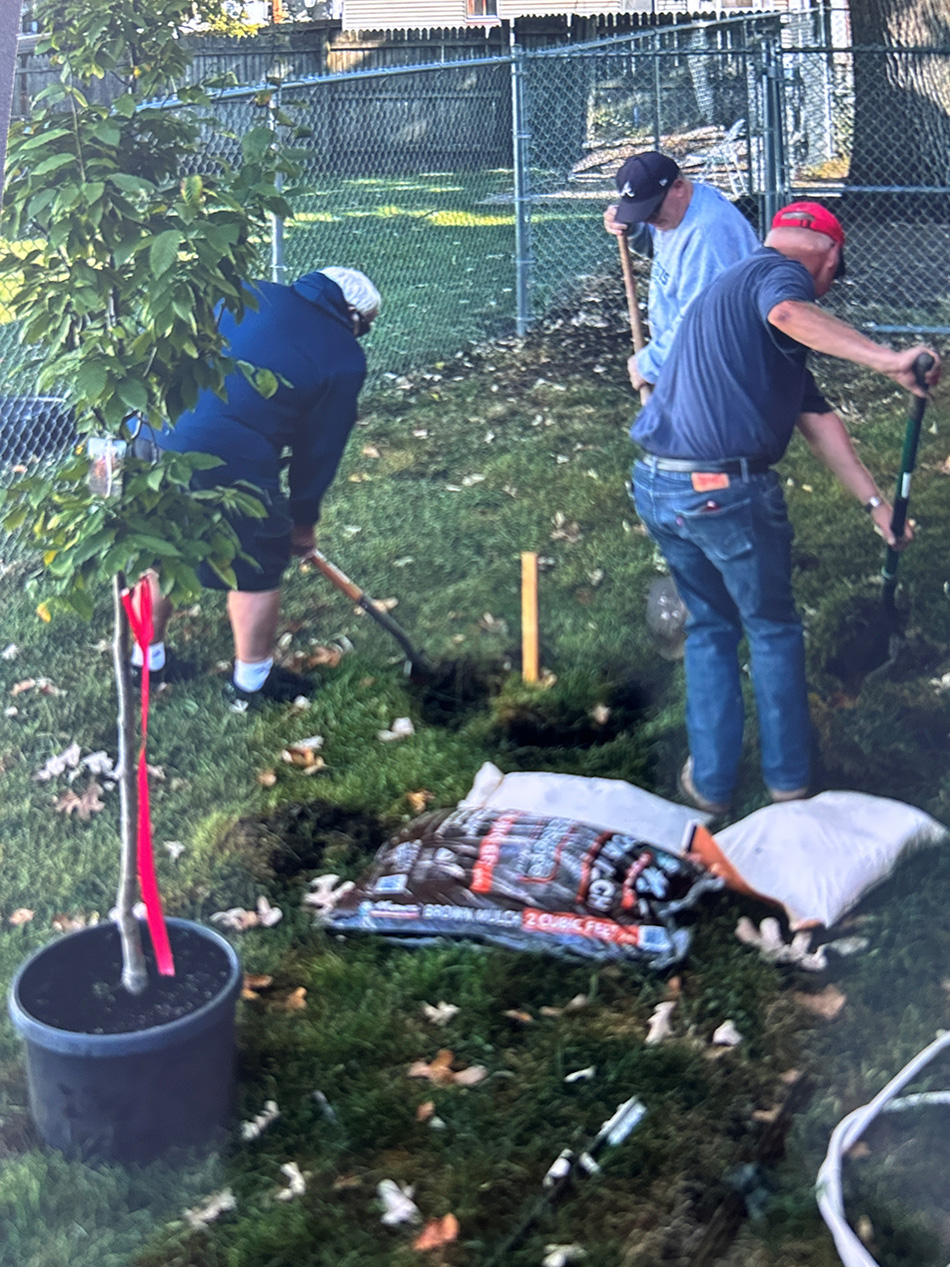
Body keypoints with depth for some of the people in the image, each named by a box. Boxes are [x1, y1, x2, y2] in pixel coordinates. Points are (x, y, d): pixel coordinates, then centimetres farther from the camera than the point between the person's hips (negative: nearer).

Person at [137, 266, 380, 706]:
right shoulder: (344, 359, 1)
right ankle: (252, 678, 30)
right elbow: (320, 449, 7)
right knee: (258, 570, 15)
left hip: (157, 436, 6)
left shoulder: (250, 292, 13)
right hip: (231, 466, -6)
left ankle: (146, 655, 43)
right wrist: (303, 521, 20)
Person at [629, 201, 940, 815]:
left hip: (655, 487, 8)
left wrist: (874, 500, 20)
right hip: (726, 489, -8)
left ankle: (710, 782, 27)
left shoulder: (732, 286, 26)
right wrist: (887, 360, -39)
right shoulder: (782, 272, -1)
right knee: (773, 631, 14)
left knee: (711, 626, 24)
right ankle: (789, 780, 25)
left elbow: (816, 415, 22)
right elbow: (786, 313, -31)